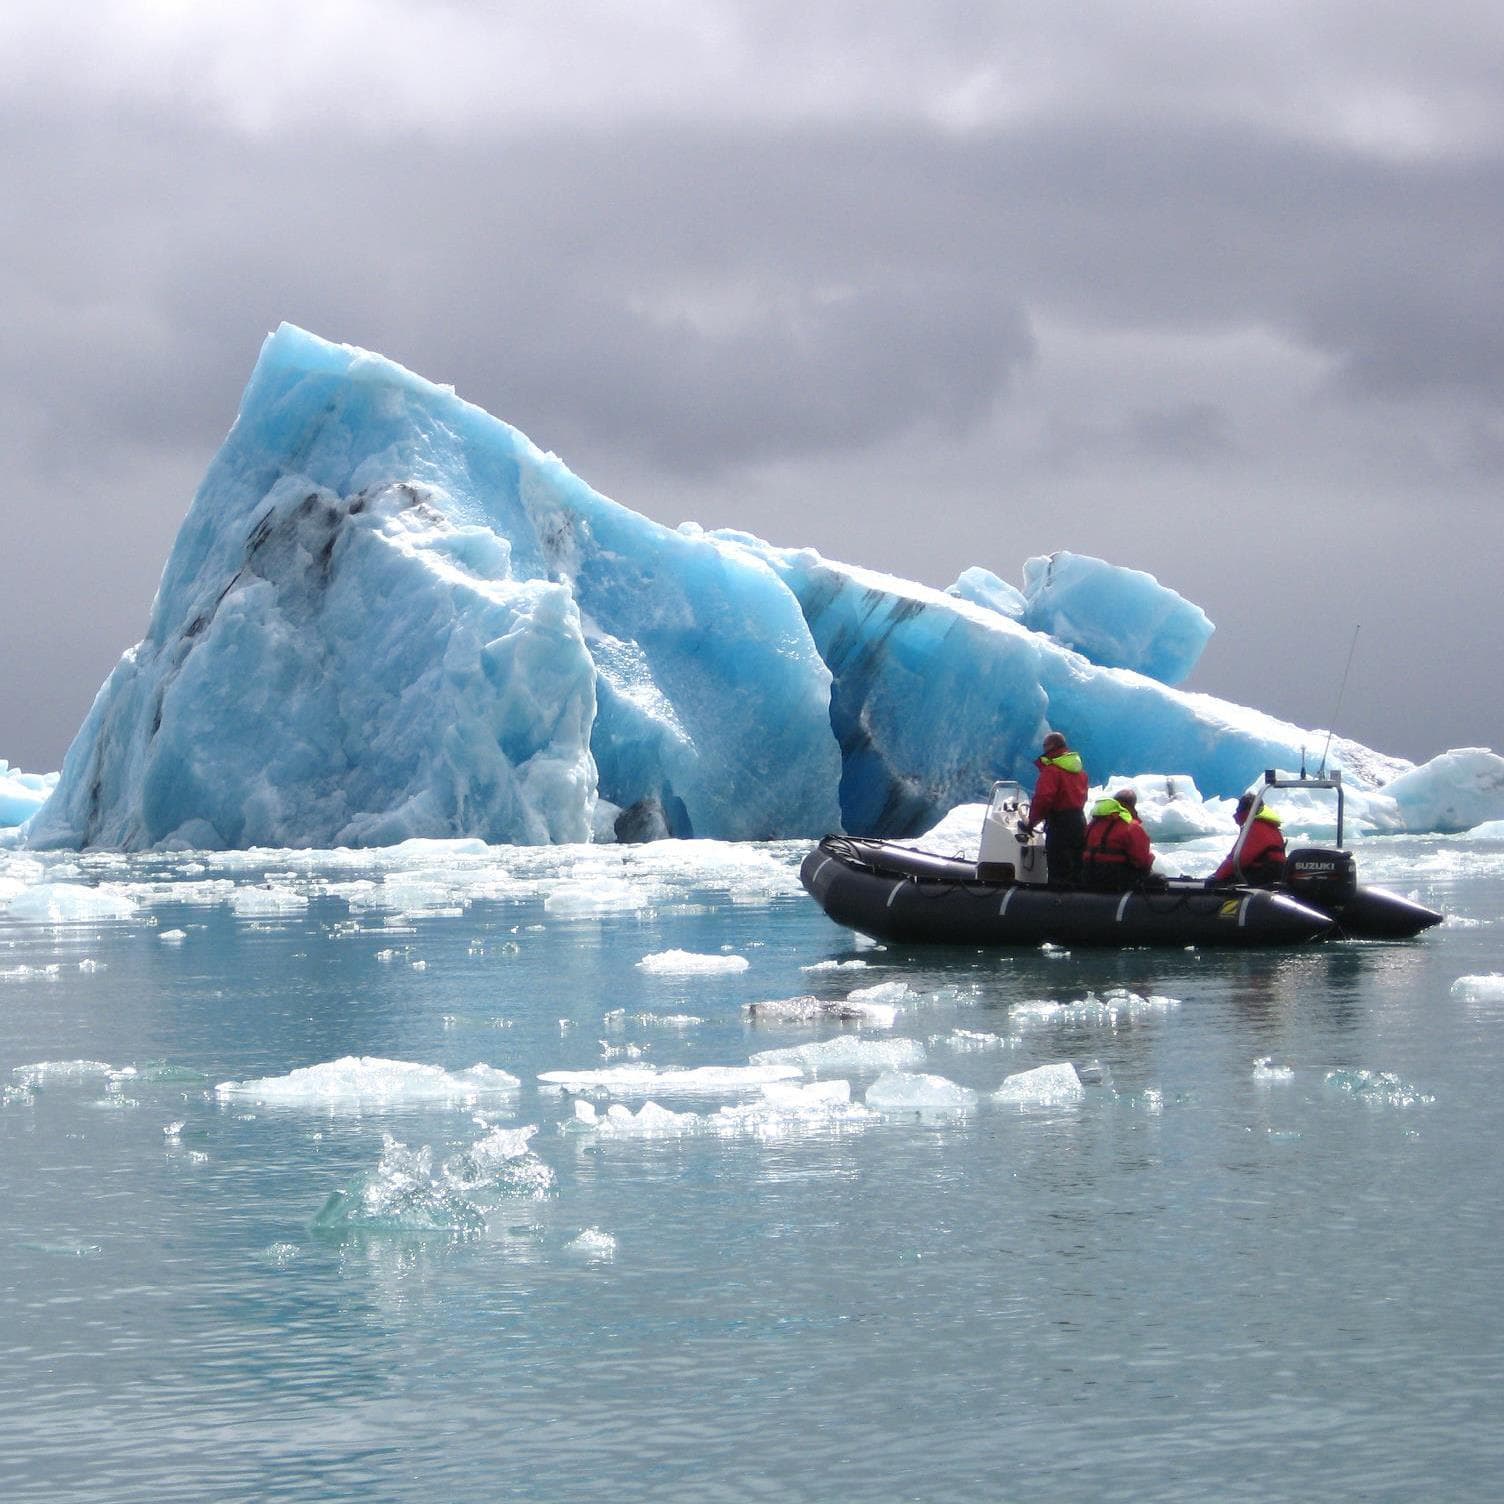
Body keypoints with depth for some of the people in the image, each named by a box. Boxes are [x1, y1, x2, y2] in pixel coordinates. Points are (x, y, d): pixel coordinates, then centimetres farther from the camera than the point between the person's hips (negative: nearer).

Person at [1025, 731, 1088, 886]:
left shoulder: (1052, 769, -14)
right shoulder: (1079, 768, 13)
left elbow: (1043, 798, -21)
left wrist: (1032, 821, -9)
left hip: (1059, 824, -8)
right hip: (1079, 820, 8)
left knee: (1059, 869, -6)